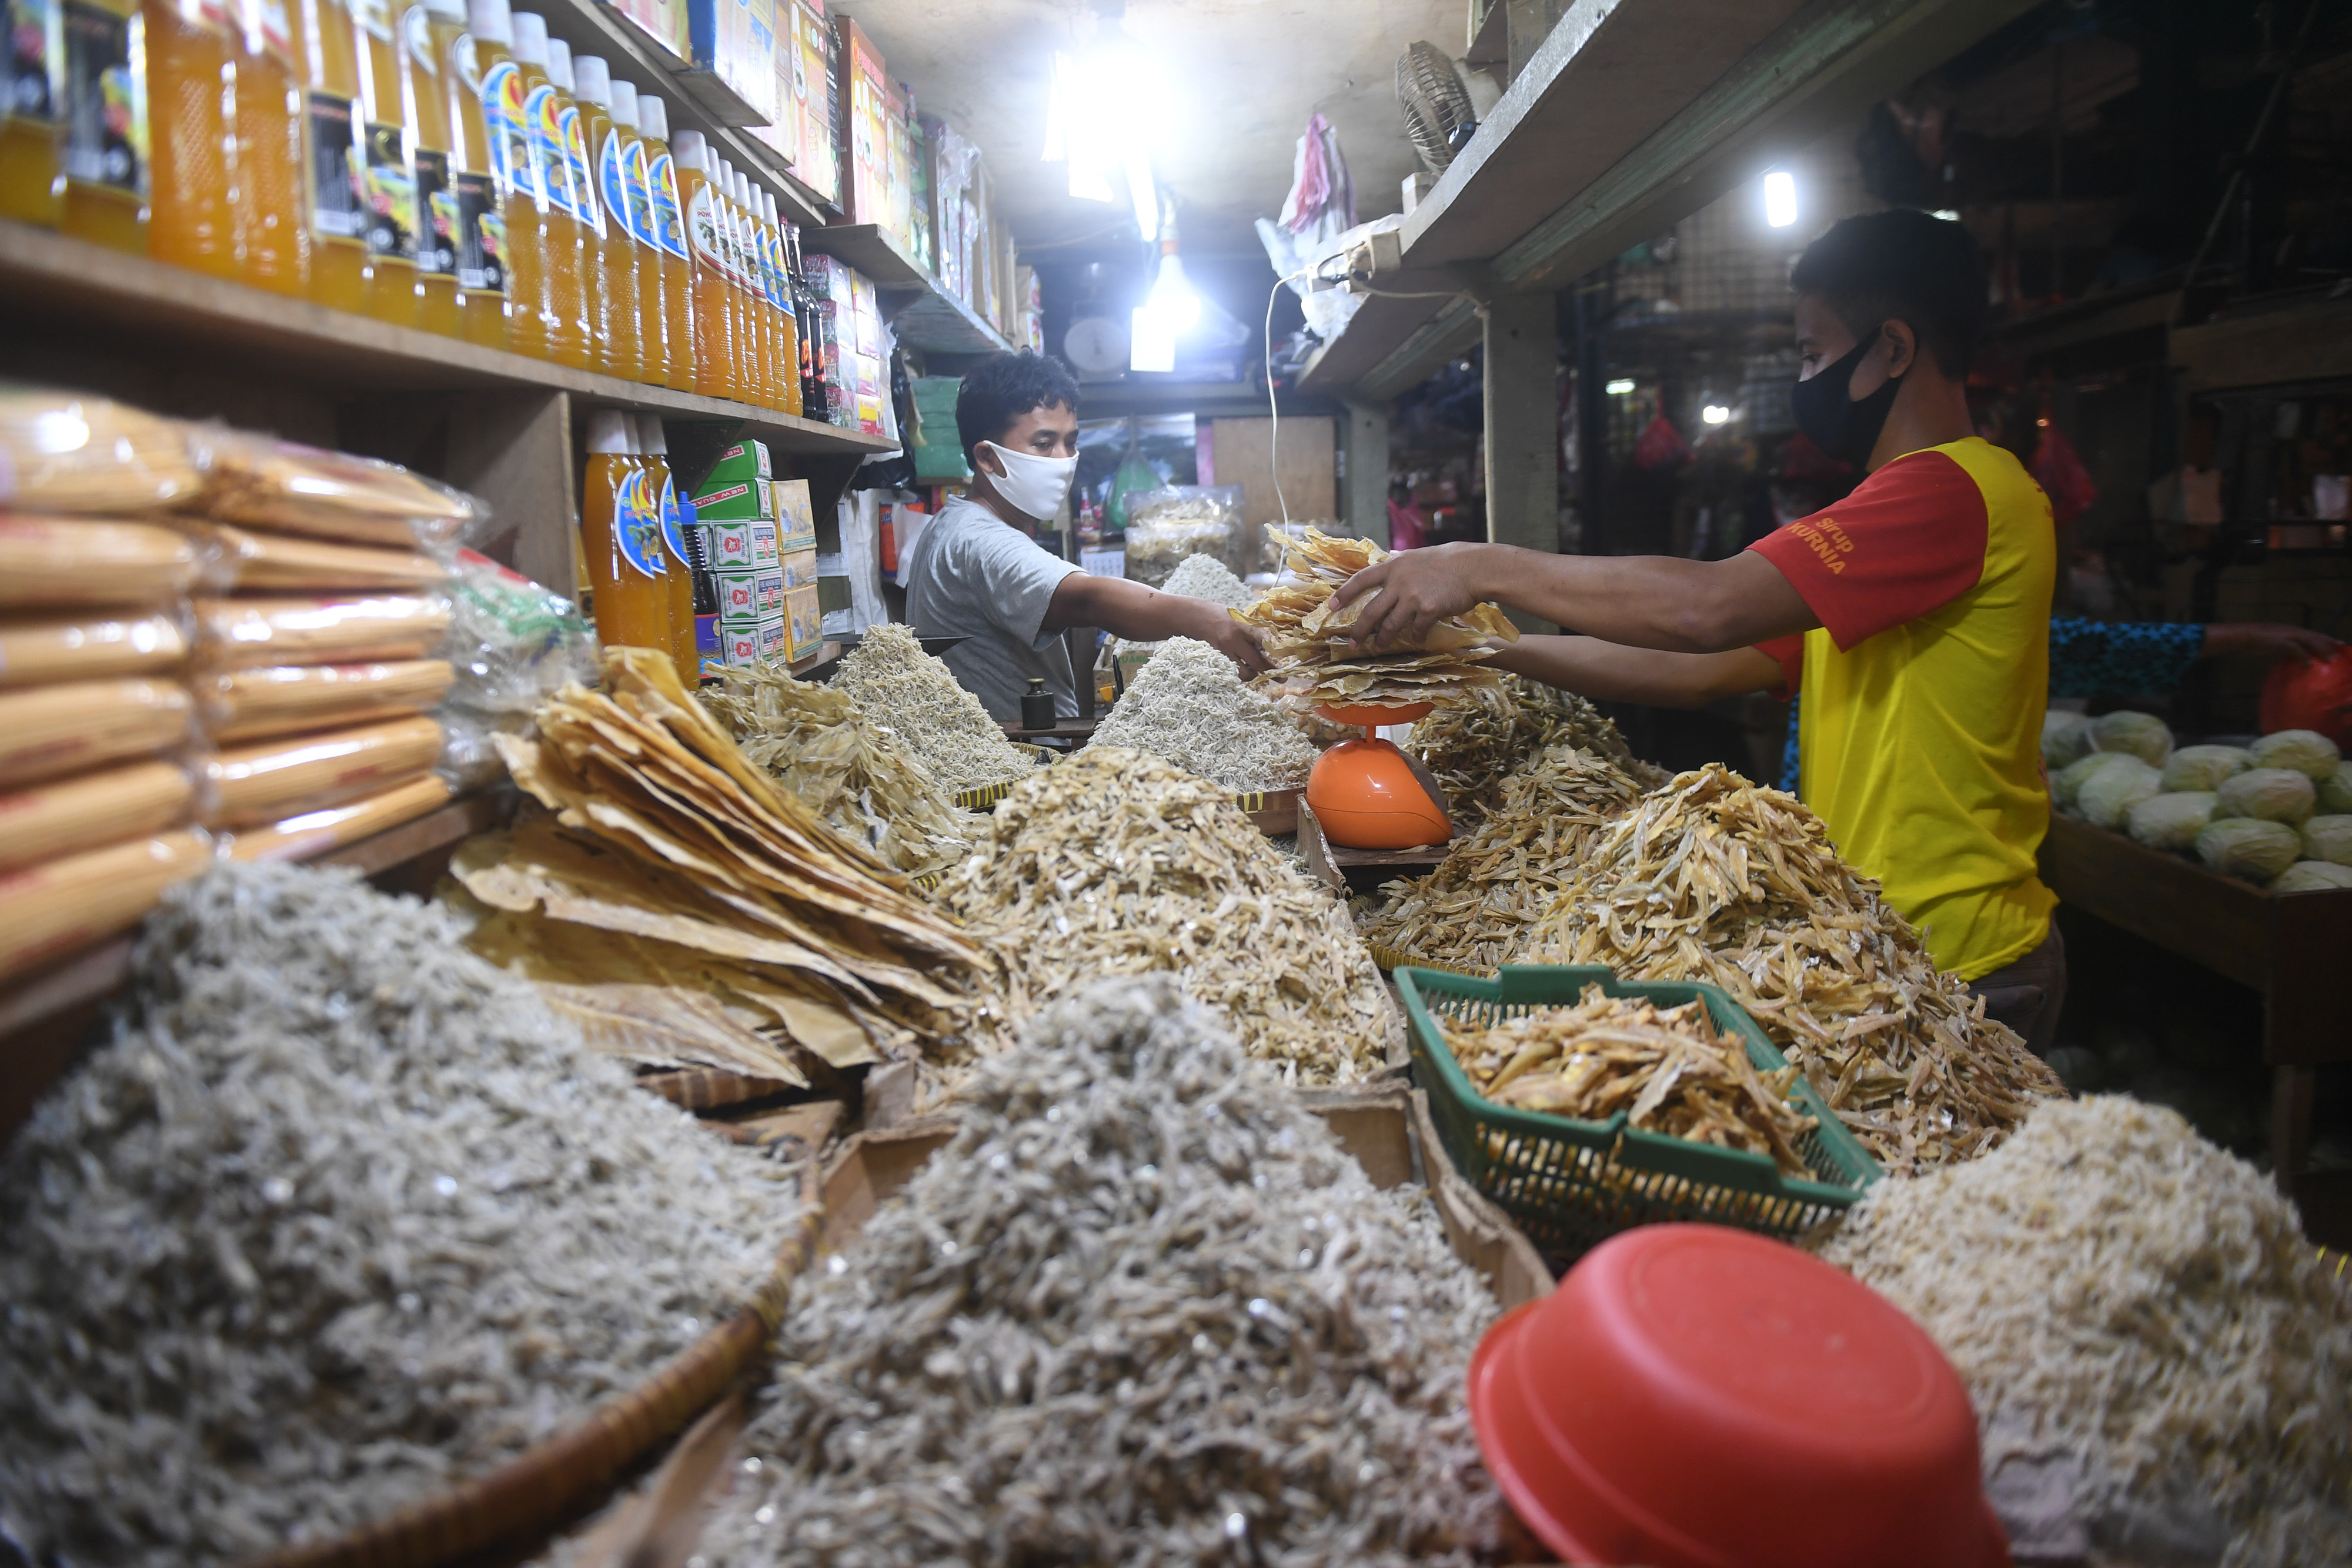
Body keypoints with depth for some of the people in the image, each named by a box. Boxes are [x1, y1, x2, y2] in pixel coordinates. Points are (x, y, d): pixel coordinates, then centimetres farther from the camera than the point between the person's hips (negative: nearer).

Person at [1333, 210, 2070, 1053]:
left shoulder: (1957, 489, -18)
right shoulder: (1877, 520, 17)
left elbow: (1708, 609, -29)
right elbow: (1703, 670, 9)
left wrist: (1485, 569, -21)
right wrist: (1494, 646, 1)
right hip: (1876, 952, 9)